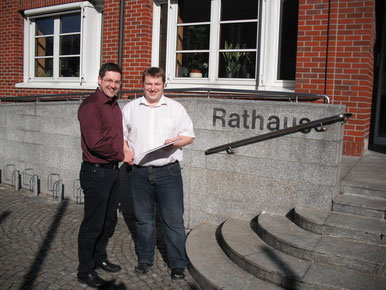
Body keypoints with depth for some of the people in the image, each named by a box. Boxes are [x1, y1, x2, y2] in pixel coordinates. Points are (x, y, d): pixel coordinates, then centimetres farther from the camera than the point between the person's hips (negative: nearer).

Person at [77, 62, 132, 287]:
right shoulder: (91, 106, -16)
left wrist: (127, 153, 4)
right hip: (96, 171, -9)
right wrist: (121, 156, -12)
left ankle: (100, 258, 38)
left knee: (109, 220, 19)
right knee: (93, 224, 2)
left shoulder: (115, 106, 13)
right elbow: (95, 143, -23)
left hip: (113, 170, 9)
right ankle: (85, 271, 19)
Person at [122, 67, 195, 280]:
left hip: (168, 172, -2)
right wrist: (125, 150, -4)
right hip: (139, 172, 2)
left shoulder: (176, 108, 6)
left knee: (173, 220, 1)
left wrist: (175, 141, -14)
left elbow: (189, 135, 7)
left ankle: (177, 264, 16)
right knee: (143, 219, 13)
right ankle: (145, 259, 30)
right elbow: (120, 133, 15)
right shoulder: (130, 108, 10)